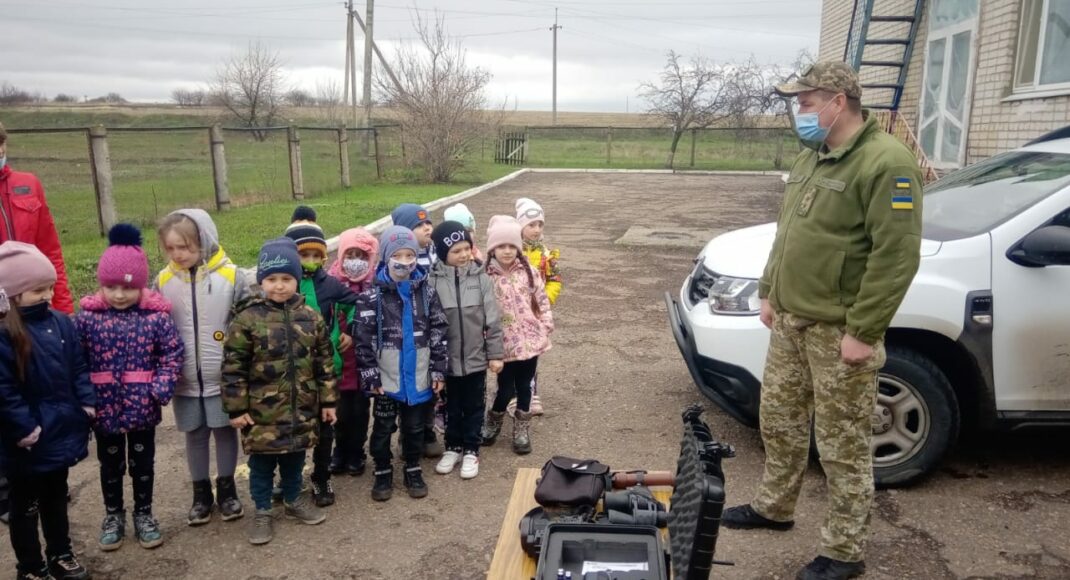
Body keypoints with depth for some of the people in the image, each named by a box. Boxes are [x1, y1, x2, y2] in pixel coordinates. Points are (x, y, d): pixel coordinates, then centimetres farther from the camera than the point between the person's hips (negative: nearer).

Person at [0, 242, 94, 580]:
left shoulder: (61, 323, 1)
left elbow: (78, 367, 7)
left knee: (56, 498, 23)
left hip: (61, 429, 6)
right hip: (28, 440, -6)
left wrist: (87, 402, 0)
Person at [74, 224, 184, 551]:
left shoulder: (156, 315, -10)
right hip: (103, 406, 1)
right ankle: (113, 516, 38)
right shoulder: (88, 316, -7)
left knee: (142, 463, 16)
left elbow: (173, 353, -9)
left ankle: (143, 514, 35)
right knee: (111, 465, 19)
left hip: (143, 407, -1)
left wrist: (161, 389, -19)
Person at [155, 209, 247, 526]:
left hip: (224, 377, -2)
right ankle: (201, 493, 31)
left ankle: (226, 489, 30)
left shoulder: (231, 275, -10)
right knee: (195, 436, 15)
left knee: (225, 431, 12)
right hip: (186, 380, 2)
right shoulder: (163, 281, -2)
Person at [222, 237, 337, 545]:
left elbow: (324, 361, 5)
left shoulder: (310, 317, -1)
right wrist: (236, 408, -9)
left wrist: (328, 400, 5)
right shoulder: (247, 319, -12)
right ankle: (262, 512, 28)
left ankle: (294, 500, 40)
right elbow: (233, 367, -9)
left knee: (295, 458, 19)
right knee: (262, 462, 11)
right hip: (262, 410, -3)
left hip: (301, 408, 3)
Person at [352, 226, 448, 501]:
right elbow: (362, 338, -9)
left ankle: (413, 471, 32)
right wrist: (370, 374, -11)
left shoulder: (427, 292, -1)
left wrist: (439, 369, -1)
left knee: (415, 426, 15)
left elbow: (439, 332, 2)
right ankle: (383, 473, 29)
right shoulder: (372, 295, -9)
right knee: (383, 427, 12)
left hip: (417, 377, 2)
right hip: (386, 377, -2)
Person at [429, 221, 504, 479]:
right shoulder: (433, 280, -10)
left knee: (474, 407, 14)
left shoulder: (480, 278, -6)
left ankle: (471, 450, 29)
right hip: (446, 359, 0)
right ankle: (453, 447, 35)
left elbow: (492, 320, -2)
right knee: (451, 407, 17)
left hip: (476, 358, 1)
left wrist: (496, 354, -1)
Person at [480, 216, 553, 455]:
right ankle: (493, 421, 34)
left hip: (530, 340, 2)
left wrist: (546, 327, 0)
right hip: (503, 344, -2)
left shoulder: (529, 272, -1)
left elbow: (542, 300, 5)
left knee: (524, 386, 13)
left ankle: (521, 428, 32)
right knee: (505, 390, 4)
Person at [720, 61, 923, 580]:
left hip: (838, 331, -9)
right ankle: (773, 507, 39)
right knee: (779, 418, 20)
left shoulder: (886, 163, -18)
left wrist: (863, 332, -22)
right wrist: (769, 292, 17)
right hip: (790, 320, 9)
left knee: (843, 444, 3)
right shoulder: (810, 158, 11)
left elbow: (897, 256, -22)